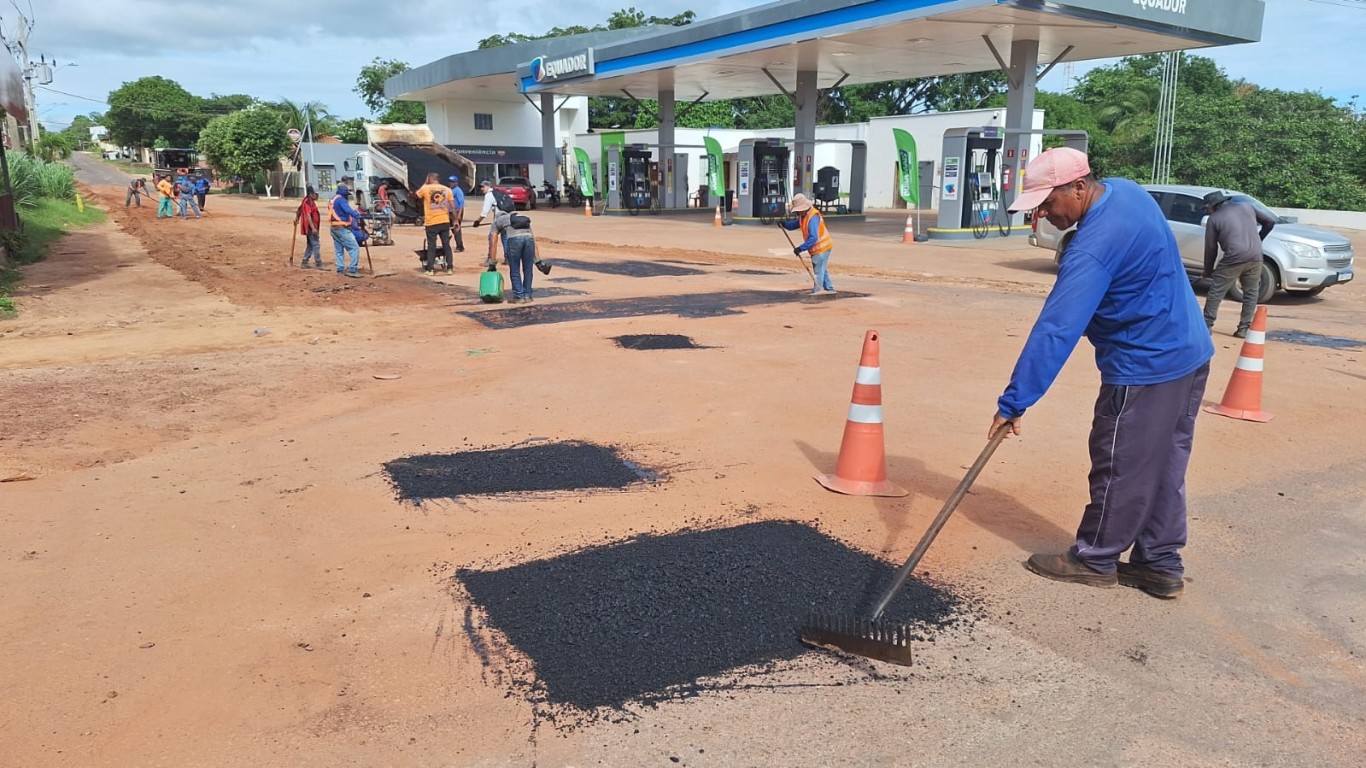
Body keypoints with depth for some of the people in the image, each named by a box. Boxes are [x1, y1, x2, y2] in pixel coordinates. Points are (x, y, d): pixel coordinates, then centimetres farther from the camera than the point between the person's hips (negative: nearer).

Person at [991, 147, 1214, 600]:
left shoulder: (1093, 248, -27)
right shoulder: (1126, 190, 2)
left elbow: (1055, 332, -31)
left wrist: (1014, 402, -29)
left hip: (1144, 369, -10)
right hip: (1190, 354, 10)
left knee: (1119, 469, 5)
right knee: (1165, 468, 15)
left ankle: (1095, 560, 20)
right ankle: (1160, 565, 25)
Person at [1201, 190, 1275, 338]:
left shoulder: (1214, 219, 5)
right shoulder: (1247, 207, 17)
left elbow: (1211, 248, 8)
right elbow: (1270, 222, 21)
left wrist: (1207, 270, 18)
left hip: (1233, 258, -4)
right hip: (1255, 257, 4)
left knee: (1216, 292, 6)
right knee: (1251, 294, 14)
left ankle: (1207, 325, 7)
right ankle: (1244, 329, 11)